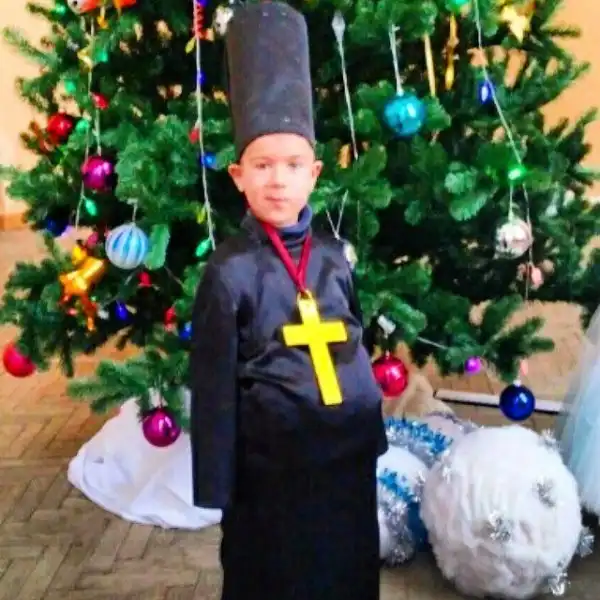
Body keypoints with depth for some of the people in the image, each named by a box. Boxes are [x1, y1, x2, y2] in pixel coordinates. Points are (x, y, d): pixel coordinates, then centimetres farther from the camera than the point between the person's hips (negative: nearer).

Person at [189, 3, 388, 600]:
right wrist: (216, 483, -7)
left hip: (350, 450, 5)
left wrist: (374, 434, 15)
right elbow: (213, 385, -8)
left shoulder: (334, 257, 2)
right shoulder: (229, 270, -11)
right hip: (273, 463, -4)